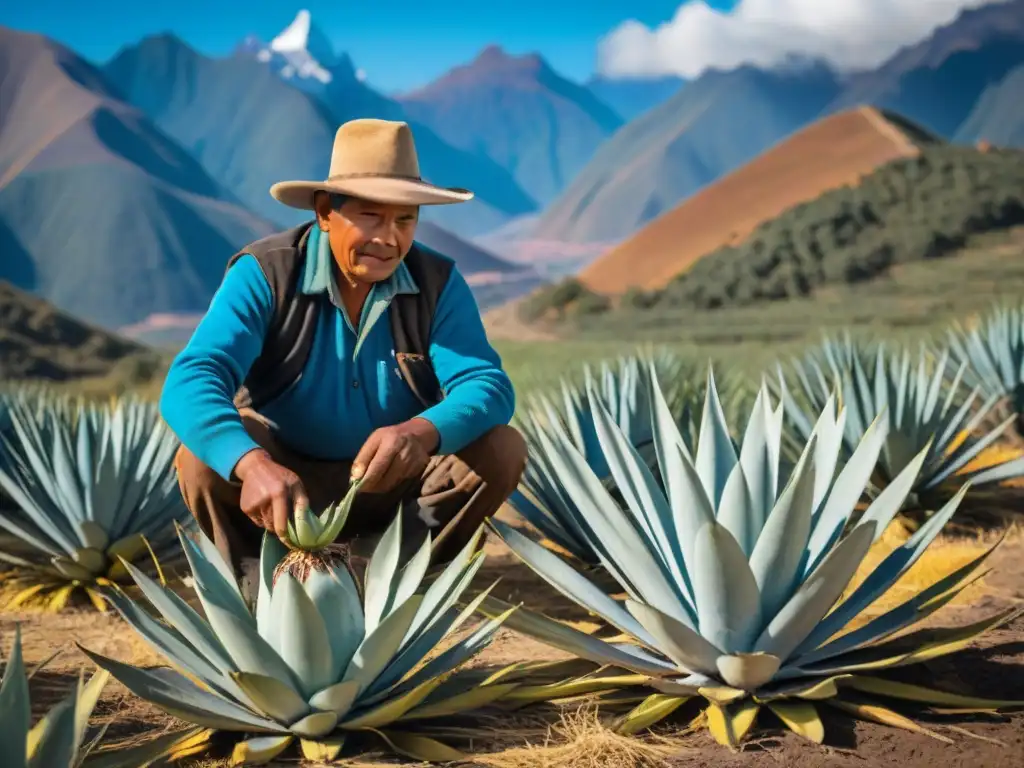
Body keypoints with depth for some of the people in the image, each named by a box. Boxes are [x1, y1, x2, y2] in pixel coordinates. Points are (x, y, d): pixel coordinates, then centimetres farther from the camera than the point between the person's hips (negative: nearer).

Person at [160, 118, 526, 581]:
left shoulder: (438, 282, -10)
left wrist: (422, 433, -46)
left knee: (501, 449, -20)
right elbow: (190, 383, -31)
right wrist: (253, 464, -53)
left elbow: (487, 386, -21)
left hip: (395, 487, 2)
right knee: (203, 458, -31)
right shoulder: (263, 274, -18)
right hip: (282, 477, -2)